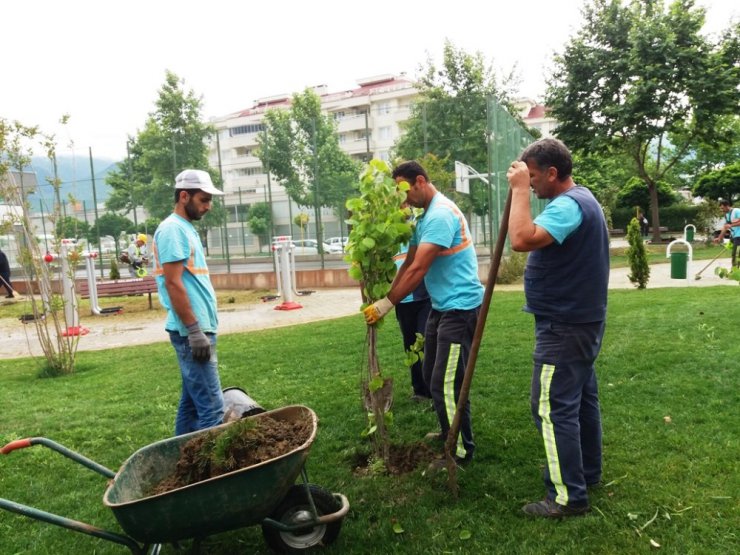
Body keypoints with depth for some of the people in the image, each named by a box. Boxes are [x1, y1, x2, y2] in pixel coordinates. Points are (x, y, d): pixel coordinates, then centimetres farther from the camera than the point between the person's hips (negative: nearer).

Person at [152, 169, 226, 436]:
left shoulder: (186, 228, 18)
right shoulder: (173, 229, -12)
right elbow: (173, 284, -19)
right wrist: (195, 331, -21)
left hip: (198, 329, 10)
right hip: (192, 332, -10)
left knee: (192, 402, 15)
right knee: (211, 407, -9)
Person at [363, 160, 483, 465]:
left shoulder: (440, 214, -21)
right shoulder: (425, 216, 13)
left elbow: (418, 270, -25)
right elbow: (408, 263, 13)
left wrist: (385, 305, -20)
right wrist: (386, 299, 5)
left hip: (460, 307, -10)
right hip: (441, 306, 11)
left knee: (447, 384, -5)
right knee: (431, 376, 19)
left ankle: (462, 451, 11)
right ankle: (449, 433, 36)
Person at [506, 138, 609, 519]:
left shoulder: (567, 205, -21)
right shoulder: (580, 198, 14)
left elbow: (522, 240, -35)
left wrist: (519, 189, -27)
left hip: (564, 327, -11)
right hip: (580, 320, 11)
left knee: (553, 408, -5)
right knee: (581, 397, 20)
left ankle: (569, 497, 5)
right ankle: (587, 471, 35)